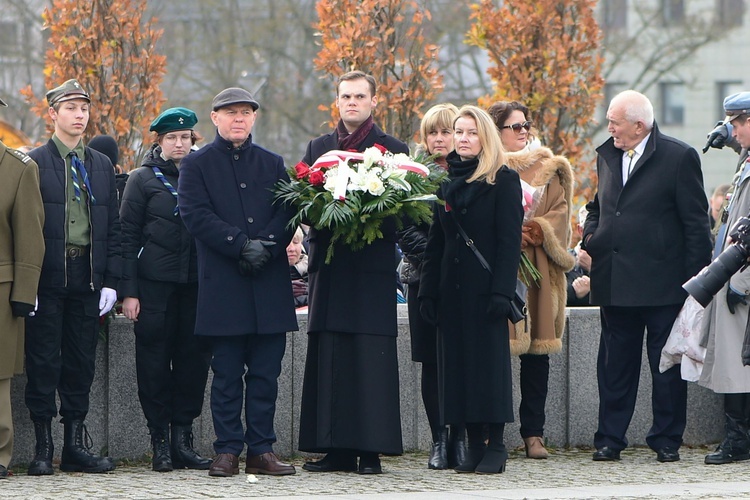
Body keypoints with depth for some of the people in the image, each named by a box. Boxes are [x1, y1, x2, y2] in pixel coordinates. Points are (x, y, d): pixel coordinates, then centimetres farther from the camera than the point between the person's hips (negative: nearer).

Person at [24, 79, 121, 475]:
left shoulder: (102, 166, 14)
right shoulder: (34, 163, 0)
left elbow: (113, 227, 13)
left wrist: (111, 280, 4)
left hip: (88, 276, 4)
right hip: (48, 277, -4)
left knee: (82, 360, 7)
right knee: (44, 360, -2)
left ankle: (76, 443, 12)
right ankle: (43, 447, 3)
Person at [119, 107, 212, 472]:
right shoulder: (144, 178, 4)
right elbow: (128, 236, 2)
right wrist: (128, 291, -6)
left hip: (197, 282, 3)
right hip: (155, 282, -3)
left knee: (194, 357, 0)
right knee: (155, 359, -3)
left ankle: (183, 438, 8)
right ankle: (160, 442, 3)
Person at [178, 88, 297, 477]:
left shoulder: (273, 164, 16)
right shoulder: (197, 165, 6)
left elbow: (288, 212, 7)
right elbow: (196, 214, -7)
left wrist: (267, 246, -12)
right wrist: (241, 245, -15)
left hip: (269, 284, 3)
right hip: (223, 286, -3)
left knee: (265, 374, 3)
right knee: (227, 375, 0)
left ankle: (261, 451, 7)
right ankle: (228, 450, 4)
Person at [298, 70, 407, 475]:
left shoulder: (393, 149, 6)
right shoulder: (318, 148, 16)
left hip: (373, 269, -3)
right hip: (329, 265, 3)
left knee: (371, 359, -7)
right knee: (328, 359, 0)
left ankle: (370, 450, -5)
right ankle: (336, 448, 4)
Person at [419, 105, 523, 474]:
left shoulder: (503, 181, -2)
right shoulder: (445, 182, 14)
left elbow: (509, 240, -8)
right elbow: (435, 242, 13)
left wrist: (501, 290, -17)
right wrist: (428, 291, 6)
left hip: (485, 286, -5)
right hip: (452, 287, 5)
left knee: (490, 358, -4)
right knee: (457, 360, 3)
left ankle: (496, 446, 0)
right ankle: (474, 445, 7)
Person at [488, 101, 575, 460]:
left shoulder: (548, 168, 15)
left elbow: (560, 210, 8)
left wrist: (541, 229, -10)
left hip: (537, 267, 3)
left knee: (537, 351, 1)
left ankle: (534, 433, 5)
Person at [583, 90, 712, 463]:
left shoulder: (679, 157, -6)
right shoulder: (607, 156, 12)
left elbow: (696, 222, -6)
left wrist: (695, 278, -9)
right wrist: (591, 239, 6)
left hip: (662, 284, -5)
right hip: (615, 284, 5)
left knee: (667, 366, 3)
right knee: (615, 363, 8)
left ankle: (666, 440, 10)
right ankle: (610, 438, 13)